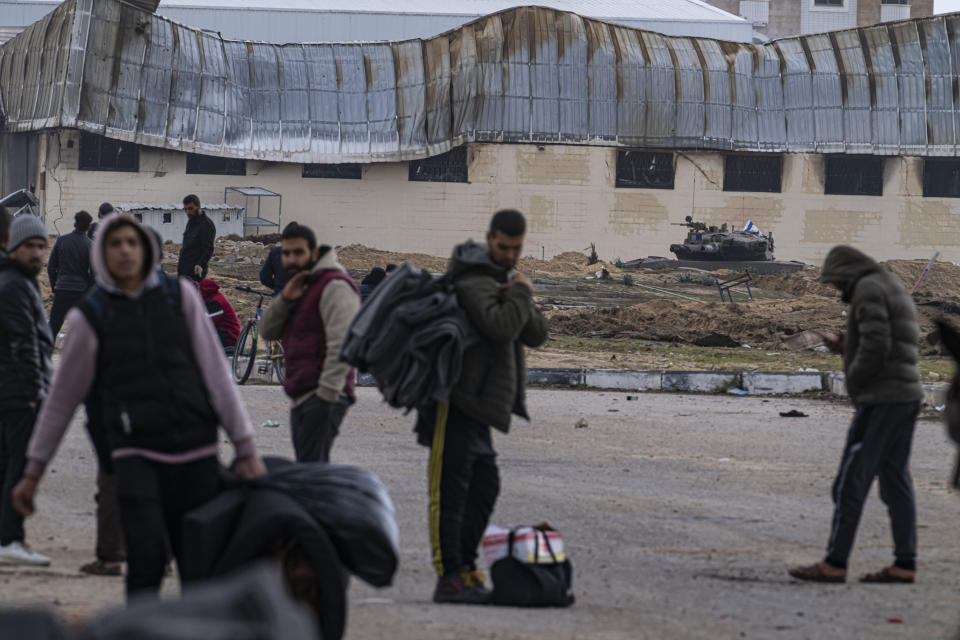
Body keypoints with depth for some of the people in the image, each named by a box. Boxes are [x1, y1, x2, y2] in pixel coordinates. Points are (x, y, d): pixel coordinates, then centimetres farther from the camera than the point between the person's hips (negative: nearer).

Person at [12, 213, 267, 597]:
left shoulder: (180, 296, 6)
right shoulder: (90, 317, 2)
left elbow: (216, 374, 7)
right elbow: (62, 398, 10)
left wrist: (245, 447, 3)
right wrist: (33, 472, 12)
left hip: (196, 450, 2)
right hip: (137, 453, -2)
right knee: (146, 558, -18)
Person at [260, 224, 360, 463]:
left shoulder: (334, 286, -10)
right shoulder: (300, 286, 22)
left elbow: (342, 345, -18)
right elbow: (268, 331, 15)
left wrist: (327, 396, -23)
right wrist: (285, 299, -4)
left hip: (322, 398, -10)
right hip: (302, 397, 10)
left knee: (312, 467, -19)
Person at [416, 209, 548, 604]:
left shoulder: (501, 278, 19)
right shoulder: (473, 281, -14)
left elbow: (535, 335, 12)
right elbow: (500, 327, -28)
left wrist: (519, 300, -6)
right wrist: (521, 294, -13)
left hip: (478, 403, 10)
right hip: (455, 399, -10)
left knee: (484, 485, 14)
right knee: (449, 490, -9)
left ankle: (465, 568, 21)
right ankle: (449, 579, -11)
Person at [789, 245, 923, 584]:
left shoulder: (868, 289, -12)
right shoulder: (896, 293, 20)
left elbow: (877, 345, -23)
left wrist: (854, 381, -8)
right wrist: (849, 350, 18)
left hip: (881, 399, -10)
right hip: (906, 396, 10)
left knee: (851, 481, -7)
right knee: (895, 482, 9)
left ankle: (834, 564, -7)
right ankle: (904, 565, 6)